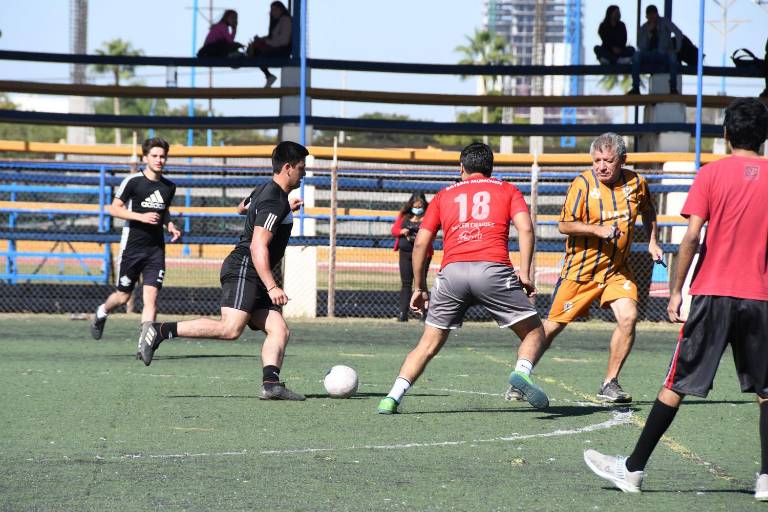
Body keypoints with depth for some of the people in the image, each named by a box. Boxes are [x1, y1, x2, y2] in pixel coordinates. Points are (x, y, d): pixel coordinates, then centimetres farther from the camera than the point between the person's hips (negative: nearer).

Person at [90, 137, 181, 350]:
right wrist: (141, 217, -18)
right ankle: (102, 313, 40)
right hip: (132, 246, -3)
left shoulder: (169, 187, 9)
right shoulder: (133, 181, -7)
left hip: (156, 249, 3)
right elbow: (114, 209, -6)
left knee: (151, 296, -9)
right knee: (123, 296, 8)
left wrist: (170, 225, 6)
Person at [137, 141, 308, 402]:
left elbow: (242, 207, 40)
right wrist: (272, 287, -24)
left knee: (279, 330, -2)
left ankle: (271, 383, -15)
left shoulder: (267, 190, 17)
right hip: (243, 270, -11)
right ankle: (159, 331, -21)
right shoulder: (273, 201, -14)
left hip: (253, 277, 11)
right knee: (231, 329, -24)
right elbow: (258, 247, -21)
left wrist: (285, 209, 45)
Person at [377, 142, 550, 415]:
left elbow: (421, 243, 17)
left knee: (429, 344, 14)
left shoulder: (444, 195, 25)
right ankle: (522, 371, -20)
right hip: (493, 268, -2)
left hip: (452, 271, 2)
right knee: (534, 333, 10)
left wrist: (419, 288, 23)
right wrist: (524, 272, 0)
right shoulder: (507, 190, 22)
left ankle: (393, 398, 0)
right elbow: (525, 228, 3)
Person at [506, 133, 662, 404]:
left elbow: (648, 211, 21)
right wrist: (598, 230, -26)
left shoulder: (636, 183, -1)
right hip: (581, 268, -3)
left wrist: (652, 242, 10)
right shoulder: (583, 183, -13)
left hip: (617, 269, 3)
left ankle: (610, 384, -5)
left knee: (628, 317, -18)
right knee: (553, 325, 1)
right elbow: (564, 225, -14)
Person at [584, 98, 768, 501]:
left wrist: (676, 291, -5)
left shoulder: (712, 174, -3)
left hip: (712, 294, -2)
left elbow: (692, 236, -9)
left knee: (676, 386, 3)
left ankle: (633, 468, 9)